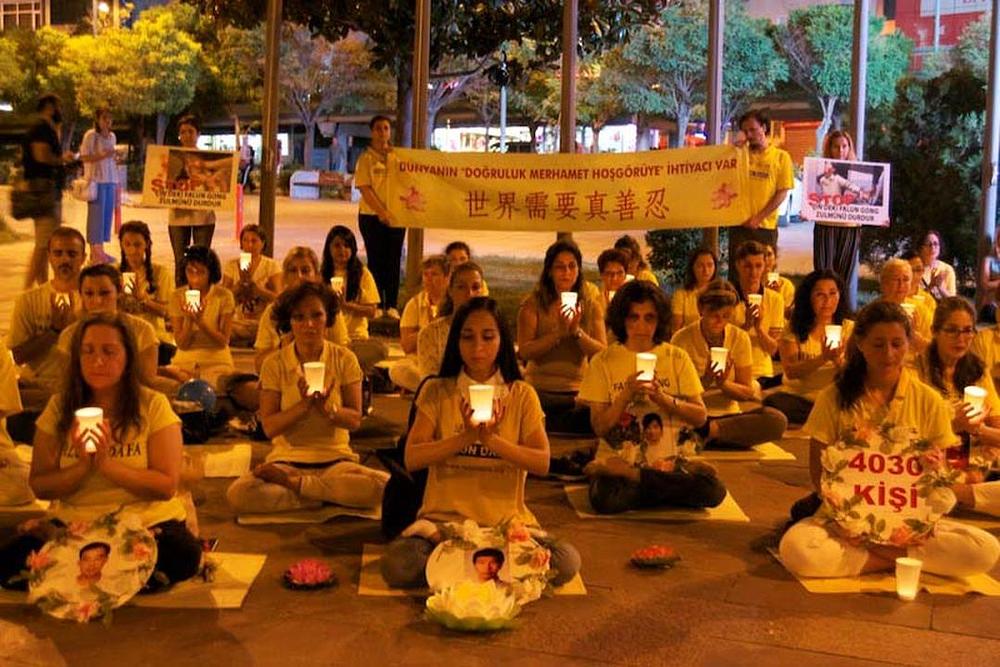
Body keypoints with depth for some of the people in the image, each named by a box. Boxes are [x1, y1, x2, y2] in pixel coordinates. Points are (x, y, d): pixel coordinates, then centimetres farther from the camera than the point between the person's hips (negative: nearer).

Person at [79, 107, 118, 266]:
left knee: (107, 214, 7)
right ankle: (95, 252, -4)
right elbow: (84, 157, -8)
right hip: (96, 180, -7)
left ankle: (100, 251, 13)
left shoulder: (112, 136, 16)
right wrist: (102, 156, -22)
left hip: (110, 180, 7)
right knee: (96, 214, -7)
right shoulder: (91, 135, -5)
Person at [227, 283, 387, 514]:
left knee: (383, 486, -32)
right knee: (238, 494, -30)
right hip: (287, 458, 0)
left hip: (335, 459, 1)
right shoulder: (275, 364, 1)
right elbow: (269, 427, -5)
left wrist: (326, 408, -20)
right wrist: (304, 405, -19)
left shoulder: (344, 359, 1)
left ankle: (292, 482, -12)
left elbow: (355, 420, -1)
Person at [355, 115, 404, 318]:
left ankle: (391, 305, 7)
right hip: (371, 216, -3)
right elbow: (365, 189, -9)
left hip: (395, 215, 3)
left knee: (393, 260, 2)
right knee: (376, 260, 2)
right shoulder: (366, 158, -1)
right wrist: (382, 212, -18)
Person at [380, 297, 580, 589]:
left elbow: (542, 463, -7)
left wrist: (491, 439, -20)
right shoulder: (436, 392, 5)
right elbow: (412, 459, -6)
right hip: (444, 518, -1)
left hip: (507, 519, 1)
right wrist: (465, 437, -19)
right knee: (398, 565, -32)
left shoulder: (522, 395, 5)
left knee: (566, 562, -27)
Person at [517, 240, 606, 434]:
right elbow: (524, 352, -12)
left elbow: (603, 354, -3)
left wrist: (577, 332, -17)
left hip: (579, 393, 2)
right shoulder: (533, 304, -2)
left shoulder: (591, 305, 6)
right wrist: (559, 333, -20)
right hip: (541, 394, -2)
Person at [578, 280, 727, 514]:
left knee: (713, 490, -27)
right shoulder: (604, 361, 3)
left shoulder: (677, 358, 7)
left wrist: (662, 398, -14)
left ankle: (632, 476, -10)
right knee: (606, 498, -36)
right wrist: (627, 395, -16)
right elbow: (599, 427, -2)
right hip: (618, 457, -3)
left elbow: (700, 416, 1)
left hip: (667, 460, 3)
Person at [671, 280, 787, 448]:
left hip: (729, 415, 5)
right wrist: (704, 382, -23)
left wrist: (724, 384, -15)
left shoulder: (740, 338, 3)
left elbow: (747, 393, 5)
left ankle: (707, 431, -21)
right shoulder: (682, 339, -5)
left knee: (777, 420, -27)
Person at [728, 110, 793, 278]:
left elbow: (782, 193, -2)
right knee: (736, 272, 1)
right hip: (739, 224, 2)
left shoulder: (781, 157, 3)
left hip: (766, 226, -1)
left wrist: (758, 217, -11)